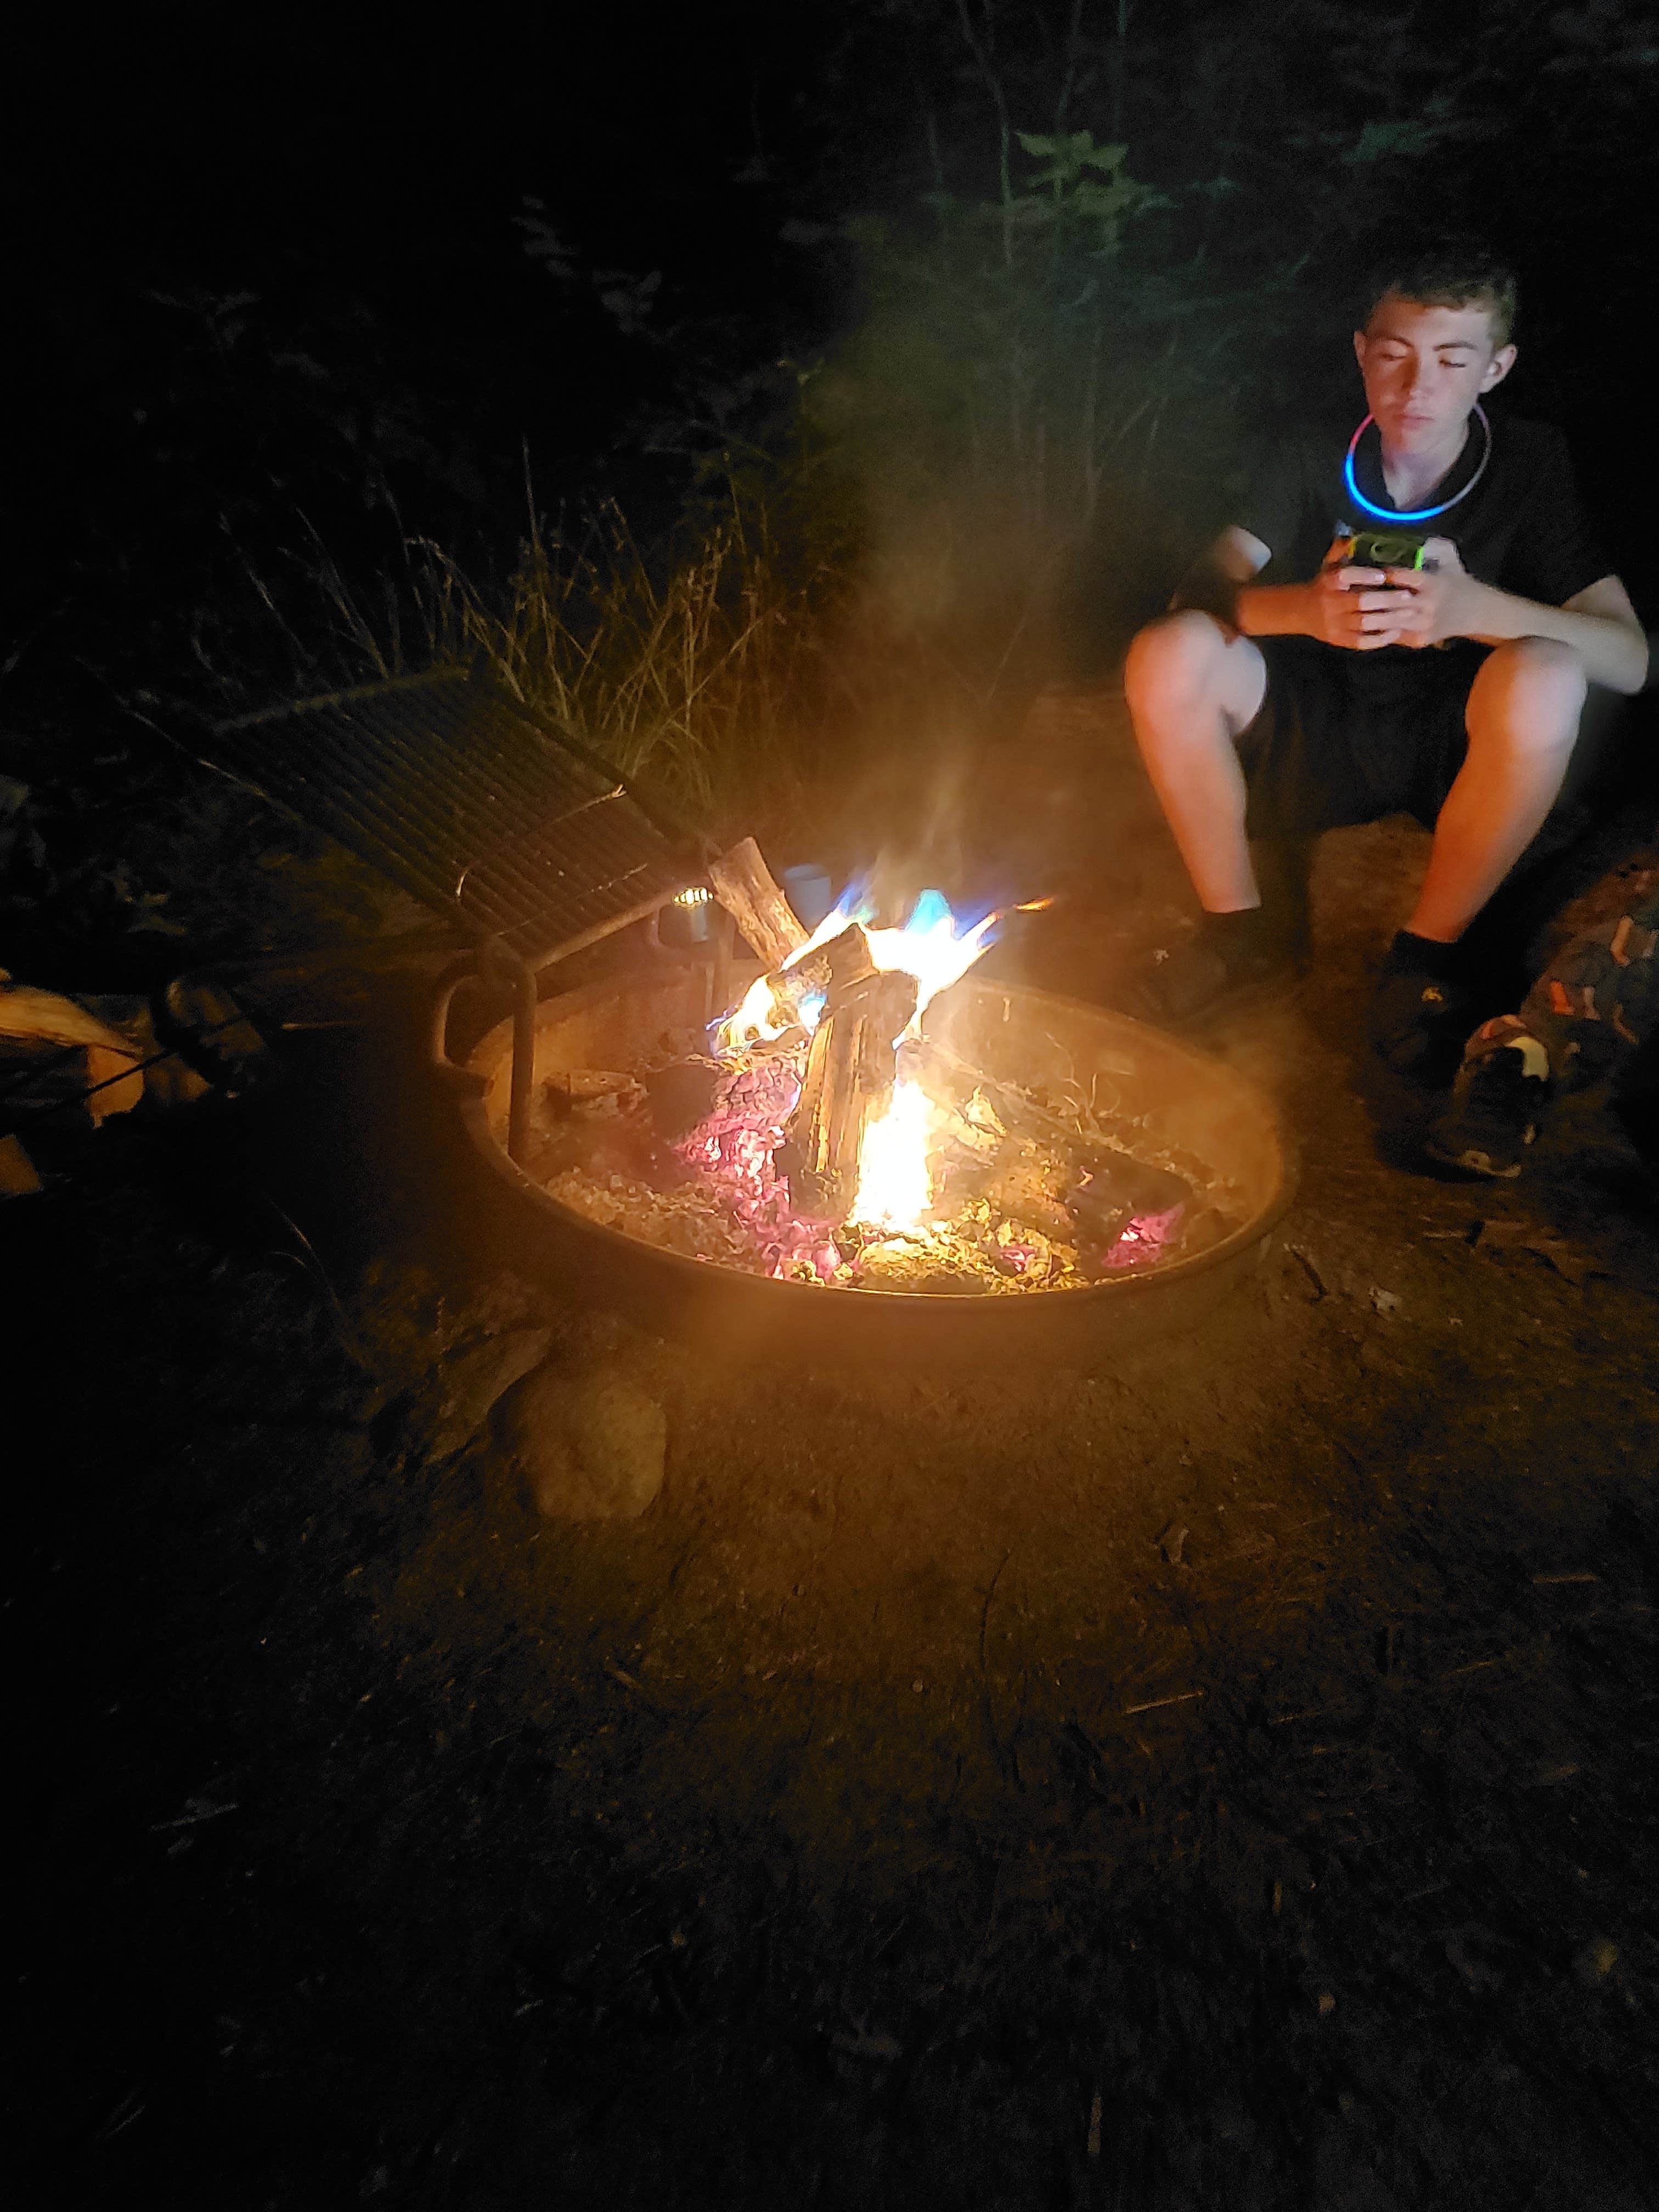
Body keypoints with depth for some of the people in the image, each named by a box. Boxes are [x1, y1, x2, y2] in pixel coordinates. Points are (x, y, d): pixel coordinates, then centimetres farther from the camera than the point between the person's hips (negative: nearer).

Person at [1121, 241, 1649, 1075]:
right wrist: (1307, 608, -37)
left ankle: (1430, 950, -12)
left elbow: (1630, 659, -15)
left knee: (1545, 679, -35)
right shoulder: (1314, 458, -1)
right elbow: (1201, 593, -14)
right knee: (1168, 654, -23)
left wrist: (1474, 607, -35)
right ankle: (1243, 929, -9)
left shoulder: (1530, 467, -6)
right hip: (1321, 736, 2)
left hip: (1453, 754, -1)